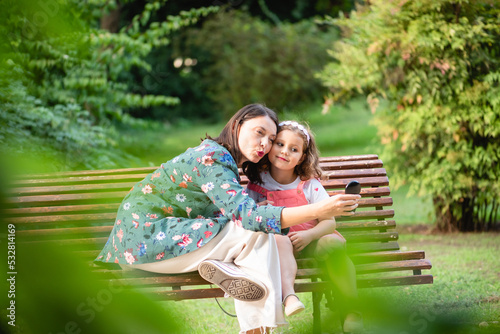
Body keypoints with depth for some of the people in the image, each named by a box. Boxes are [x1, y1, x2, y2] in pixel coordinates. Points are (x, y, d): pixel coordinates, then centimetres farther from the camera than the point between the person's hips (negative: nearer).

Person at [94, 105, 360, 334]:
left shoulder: (224, 159, 12)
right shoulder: (211, 158, -19)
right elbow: (248, 216, -29)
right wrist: (318, 211, -35)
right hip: (145, 238, -10)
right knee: (257, 232, -17)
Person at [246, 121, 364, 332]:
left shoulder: (310, 185, 4)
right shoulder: (257, 185, 5)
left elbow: (329, 221, -1)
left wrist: (309, 235, -21)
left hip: (309, 241, 1)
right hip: (275, 243, -1)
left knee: (333, 243, -30)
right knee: (280, 239, -35)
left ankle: (352, 311, -23)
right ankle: (288, 296, -58)